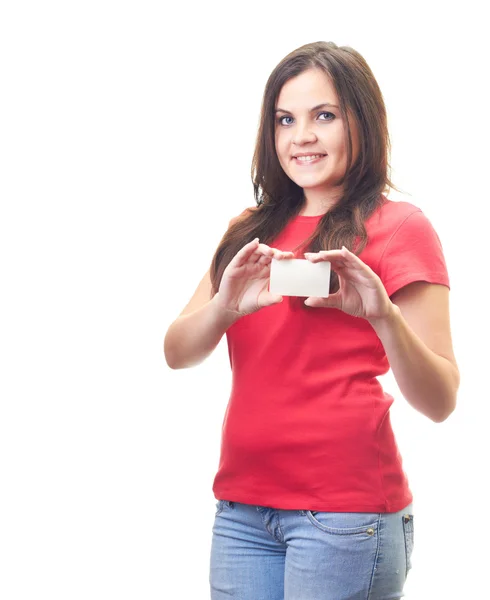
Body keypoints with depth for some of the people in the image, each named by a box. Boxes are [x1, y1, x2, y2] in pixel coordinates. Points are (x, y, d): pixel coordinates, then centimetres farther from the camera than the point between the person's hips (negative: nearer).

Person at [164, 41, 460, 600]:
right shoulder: (252, 230, 13)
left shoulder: (397, 228, -3)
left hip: (344, 509, -5)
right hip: (242, 505, 5)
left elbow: (440, 401, -9)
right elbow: (177, 352, 4)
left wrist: (383, 317, -27)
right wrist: (225, 306, -17)